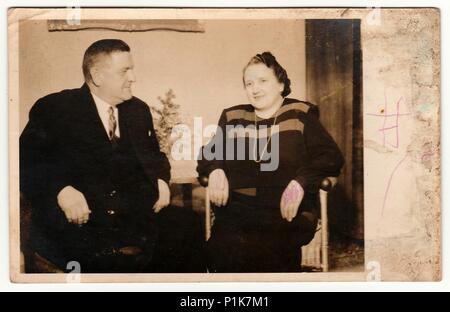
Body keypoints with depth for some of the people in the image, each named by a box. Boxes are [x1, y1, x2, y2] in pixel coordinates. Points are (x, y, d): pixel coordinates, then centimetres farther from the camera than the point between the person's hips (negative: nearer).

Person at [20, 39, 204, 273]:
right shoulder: (53, 109, 4)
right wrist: (60, 190, -21)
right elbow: (26, 162, -2)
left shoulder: (138, 110, 19)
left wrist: (161, 179, 6)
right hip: (78, 222, -6)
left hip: (138, 217, 6)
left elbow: (154, 155, 29)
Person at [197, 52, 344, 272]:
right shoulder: (232, 118, 22)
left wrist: (301, 182, -15)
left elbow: (331, 156, 2)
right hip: (237, 211, 2)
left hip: (287, 213, -2)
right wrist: (215, 171, -4)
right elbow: (208, 154, 20)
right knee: (222, 250, -28)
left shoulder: (300, 115, 11)